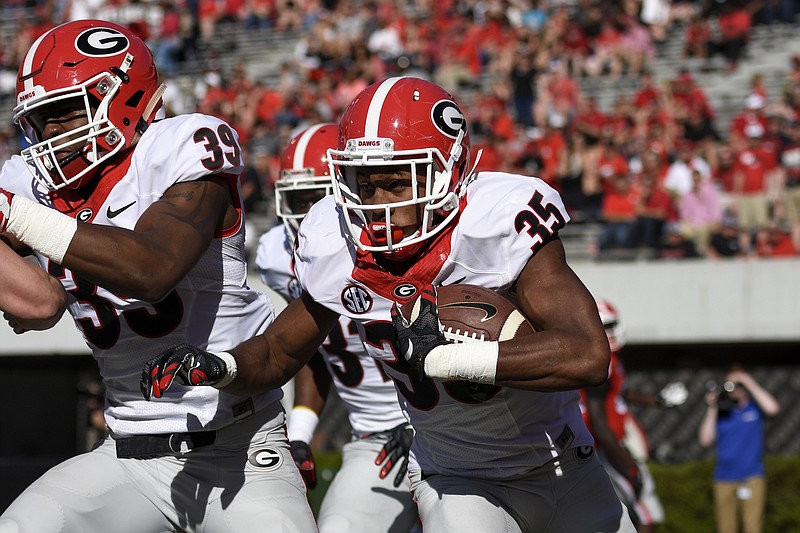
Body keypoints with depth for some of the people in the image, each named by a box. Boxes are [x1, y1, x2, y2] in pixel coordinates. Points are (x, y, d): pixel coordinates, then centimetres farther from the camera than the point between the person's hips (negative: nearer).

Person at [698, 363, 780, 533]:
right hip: (724, 478, 2)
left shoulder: (754, 406, 2)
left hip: (752, 476, -2)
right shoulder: (721, 410, 6)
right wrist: (711, 410, -6)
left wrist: (750, 383, -15)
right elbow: (705, 440, 1)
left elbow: (772, 408, -20)